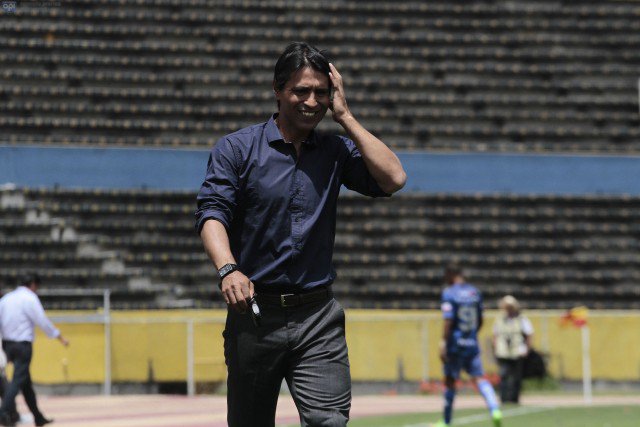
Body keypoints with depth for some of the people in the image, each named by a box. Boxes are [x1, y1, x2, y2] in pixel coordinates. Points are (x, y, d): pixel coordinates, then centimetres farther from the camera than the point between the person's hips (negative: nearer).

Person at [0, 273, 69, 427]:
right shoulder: (30, 298, -7)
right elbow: (42, 321, -11)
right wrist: (60, 337, -2)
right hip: (23, 344, -7)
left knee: (26, 382, 14)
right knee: (18, 380, -10)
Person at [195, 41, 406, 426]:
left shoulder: (336, 150, 11)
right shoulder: (237, 149, 4)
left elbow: (393, 178, -4)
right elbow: (212, 212, -7)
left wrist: (345, 117, 0)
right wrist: (228, 269, -26)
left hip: (319, 319, 1)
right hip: (255, 313, -1)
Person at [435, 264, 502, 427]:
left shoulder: (449, 293, -9)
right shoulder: (475, 292, 9)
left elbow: (448, 320, -17)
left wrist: (443, 342, -17)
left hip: (455, 343, -4)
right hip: (473, 344, 4)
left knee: (450, 381, 7)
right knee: (480, 378, -2)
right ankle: (494, 409, -26)